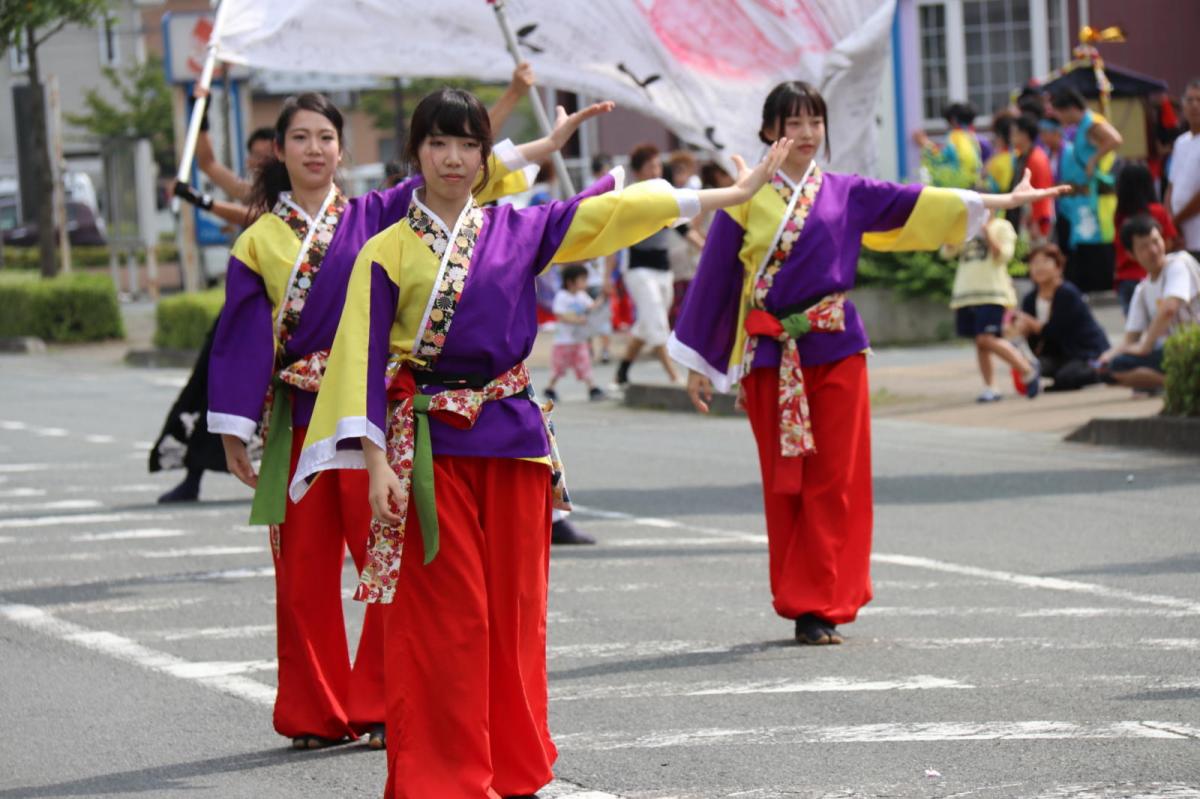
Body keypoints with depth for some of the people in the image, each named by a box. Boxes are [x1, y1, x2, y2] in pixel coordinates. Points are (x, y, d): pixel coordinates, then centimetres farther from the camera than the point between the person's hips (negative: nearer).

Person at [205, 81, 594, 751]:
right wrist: (234, 433, 3)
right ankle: (317, 714, 14)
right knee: (304, 571, 3)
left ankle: (384, 708, 3)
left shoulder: (373, 217, 7)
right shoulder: (258, 243, 7)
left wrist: (547, 144, -2)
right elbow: (243, 339, 6)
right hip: (299, 420, 1)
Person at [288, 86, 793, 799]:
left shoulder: (518, 230, 9)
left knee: (515, 608, 6)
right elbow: (366, 357, -3)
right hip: (431, 443, -3)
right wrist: (376, 464, -11)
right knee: (445, 617, -4)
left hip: (512, 435, 3)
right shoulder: (388, 251, 0)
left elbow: (613, 209, 10)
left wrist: (731, 195, 10)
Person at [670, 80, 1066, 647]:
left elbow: (915, 201, 8)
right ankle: (802, 605, 9)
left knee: (834, 481, -3)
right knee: (785, 483, 1)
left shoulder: (845, 194, 10)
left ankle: (823, 605, 1)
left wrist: (1004, 201, 3)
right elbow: (714, 277, 4)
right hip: (771, 357, -2)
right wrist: (697, 363, 4)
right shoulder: (747, 198, 3)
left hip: (835, 350, 2)